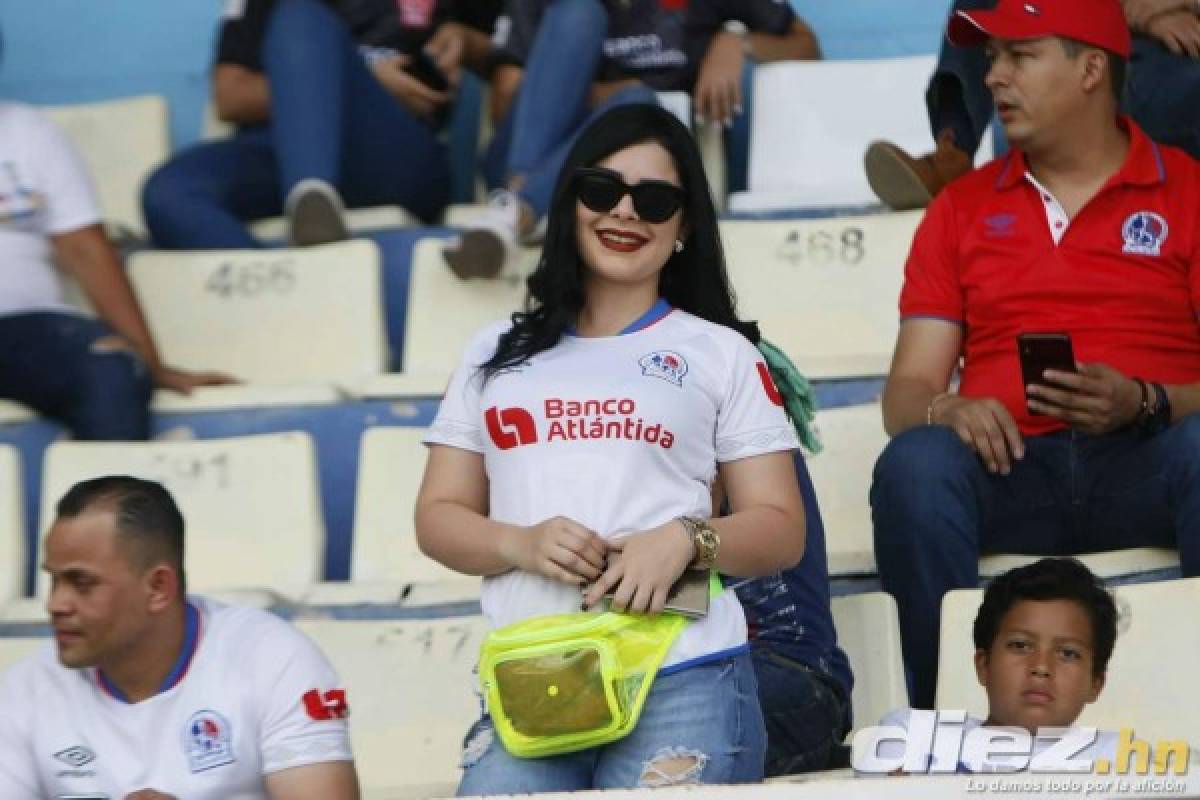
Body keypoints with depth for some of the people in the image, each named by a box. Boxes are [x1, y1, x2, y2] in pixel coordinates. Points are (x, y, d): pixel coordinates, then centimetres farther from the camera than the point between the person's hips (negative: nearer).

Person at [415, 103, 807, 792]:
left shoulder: (723, 355, 15)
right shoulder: (498, 355, 22)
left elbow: (781, 530, 10)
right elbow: (439, 518, 18)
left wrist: (685, 540, -11)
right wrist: (520, 543, -4)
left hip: (685, 680, -2)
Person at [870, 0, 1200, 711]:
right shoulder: (961, 209, 22)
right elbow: (905, 392, 14)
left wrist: (1141, 404, -18)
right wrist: (944, 408, -10)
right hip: (1011, 467, 2)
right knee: (913, 464, -32)